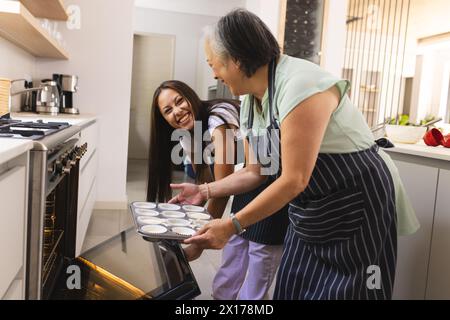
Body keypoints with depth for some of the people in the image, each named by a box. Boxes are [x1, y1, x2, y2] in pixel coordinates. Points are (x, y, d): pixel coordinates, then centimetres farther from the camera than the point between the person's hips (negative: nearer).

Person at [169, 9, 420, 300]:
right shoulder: (250, 100, 2)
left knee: (341, 292, 3)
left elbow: (295, 180, -28)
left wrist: (231, 226, -27)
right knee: (292, 291, 13)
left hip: (358, 207, -8)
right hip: (310, 213, 8)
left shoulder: (299, 85, -26)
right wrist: (205, 191, 2)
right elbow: (256, 172, 8)